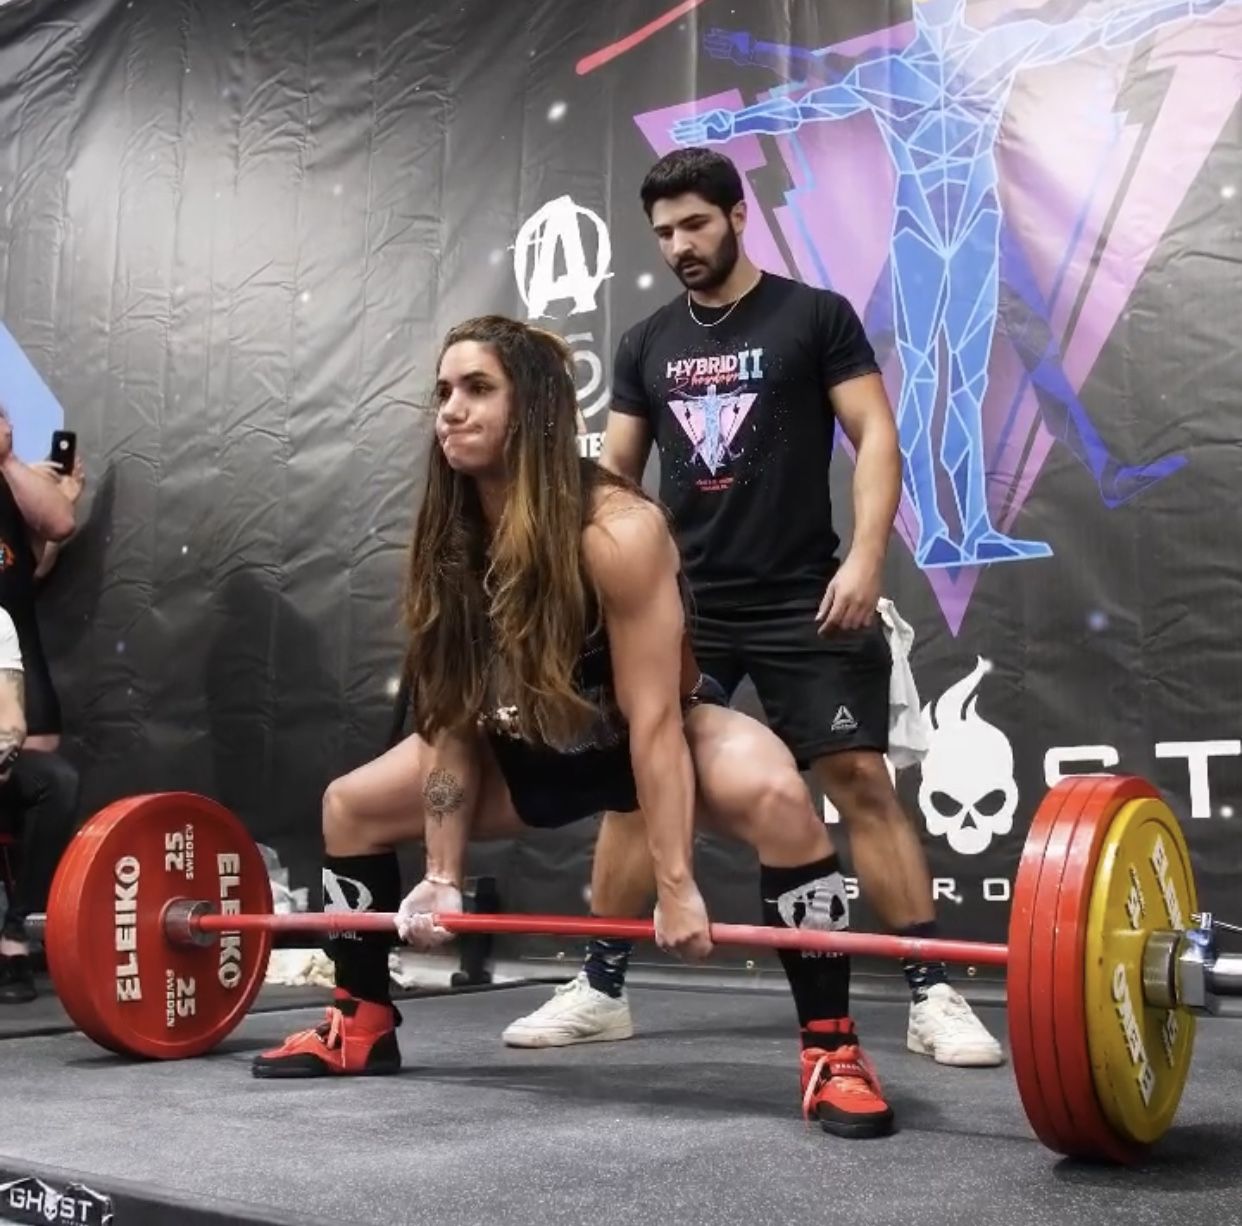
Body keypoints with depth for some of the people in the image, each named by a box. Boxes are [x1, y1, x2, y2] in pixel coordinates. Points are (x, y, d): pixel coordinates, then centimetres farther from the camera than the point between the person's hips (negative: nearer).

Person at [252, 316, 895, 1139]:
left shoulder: (616, 530, -30)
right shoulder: (450, 543, -12)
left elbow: (652, 718, -31)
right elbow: (455, 716, -8)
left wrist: (676, 885, -31)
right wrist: (443, 877, -7)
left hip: (674, 727, -6)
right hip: (544, 746, 6)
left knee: (774, 797, -38)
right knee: (351, 808, 6)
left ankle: (832, 1053, -24)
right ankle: (361, 1024, 23)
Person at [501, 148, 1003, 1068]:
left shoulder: (815, 316, 0)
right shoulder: (648, 343, 12)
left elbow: (876, 435, -6)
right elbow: (616, 470, 14)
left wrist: (866, 556, -19)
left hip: (802, 602, -4)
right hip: (682, 603, 5)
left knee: (860, 780, -8)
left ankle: (934, 996, -1)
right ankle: (601, 990, 15)